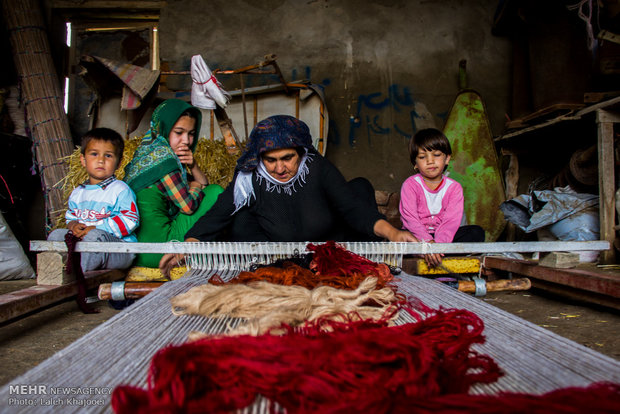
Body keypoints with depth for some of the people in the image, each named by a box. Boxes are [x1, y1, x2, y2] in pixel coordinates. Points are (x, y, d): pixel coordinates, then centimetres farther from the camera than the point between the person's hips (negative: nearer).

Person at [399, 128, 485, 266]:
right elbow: (410, 218, -19)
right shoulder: (410, 185, -6)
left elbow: (451, 221, -14)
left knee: (477, 232, -19)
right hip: (417, 235, -2)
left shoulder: (454, 187, -1)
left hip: (443, 235, 3)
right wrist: (428, 242, -36)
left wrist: (438, 244, -34)